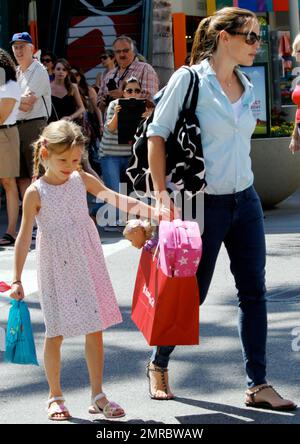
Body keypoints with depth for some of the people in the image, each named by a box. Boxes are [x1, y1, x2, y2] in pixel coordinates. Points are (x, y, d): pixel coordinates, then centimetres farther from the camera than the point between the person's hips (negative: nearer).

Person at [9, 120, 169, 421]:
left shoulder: (82, 180, 1)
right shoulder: (35, 193, -9)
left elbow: (116, 200, 3)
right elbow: (24, 237, -8)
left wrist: (154, 212, -5)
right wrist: (17, 279, -9)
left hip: (88, 265, 4)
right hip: (56, 270, -4)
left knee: (95, 330, 5)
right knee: (56, 333, 3)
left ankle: (97, 395, 14)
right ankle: (55, 397, 18)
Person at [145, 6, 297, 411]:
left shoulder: (246, 87, 9)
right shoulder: (190, 78, -10)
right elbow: (157, 134, -11)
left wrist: (241, 184, 16)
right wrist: (162, 193, -15)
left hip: (245, 200, 6)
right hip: (204, 204, -6)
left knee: (254, 292, 4)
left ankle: (257, 386, 10)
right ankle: (158, 365, 28)